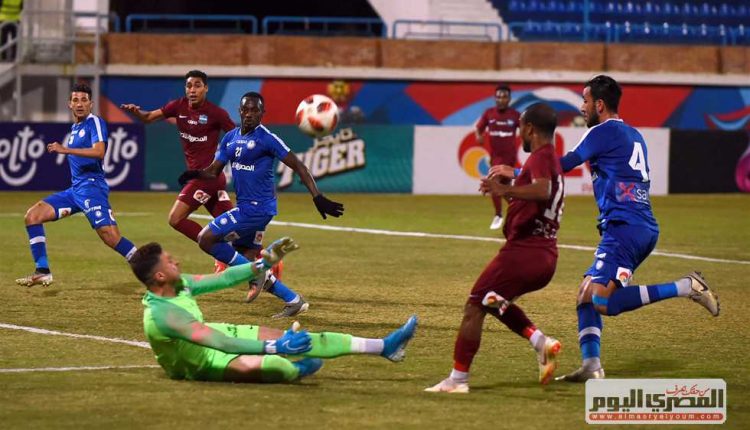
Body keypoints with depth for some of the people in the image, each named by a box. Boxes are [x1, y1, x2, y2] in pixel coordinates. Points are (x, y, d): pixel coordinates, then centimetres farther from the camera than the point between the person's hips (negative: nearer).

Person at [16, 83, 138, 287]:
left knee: (110, 236, -22)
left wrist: (66, 149, -25)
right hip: (75, 188, 9)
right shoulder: (74, 128, 20)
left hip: (91, 185, -9)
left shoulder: (95, 122, -6)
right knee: (32, 216, 1)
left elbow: (99, 152, -22)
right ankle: (42, 272, 0)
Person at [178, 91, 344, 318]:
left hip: (257, 207, -8)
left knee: (206, 239, -13)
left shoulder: (266, 138, -12)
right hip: (245, 207, 8)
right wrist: (196, 174, -12)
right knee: (249, 259, 13)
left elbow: (298, 167, -13)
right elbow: (213, 171, 12)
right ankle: (293, 300, 16)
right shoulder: (230, 138, 10)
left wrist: (318, 198, -20)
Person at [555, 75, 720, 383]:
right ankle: (592, 366, -3)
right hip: (646, 229, 10)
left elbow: (563, 166, -3)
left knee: (604, 302, -17)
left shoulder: (602, 132, -5)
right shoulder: (634, 136, 22)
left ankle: (686, 288, -16)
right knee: (586, 295, 9)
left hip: (624, 228, -10)